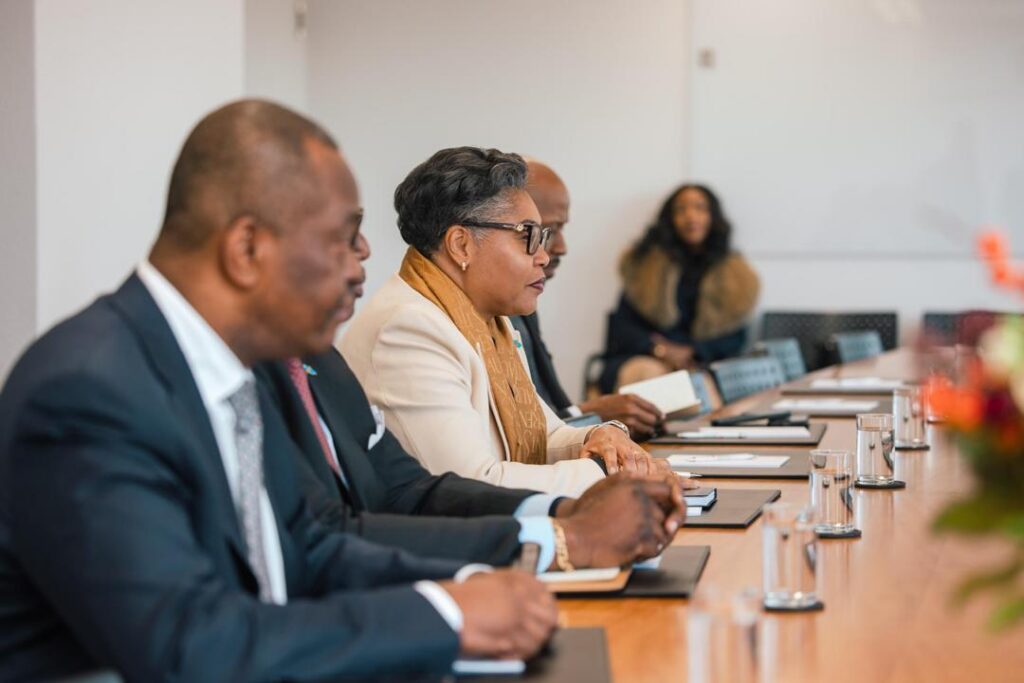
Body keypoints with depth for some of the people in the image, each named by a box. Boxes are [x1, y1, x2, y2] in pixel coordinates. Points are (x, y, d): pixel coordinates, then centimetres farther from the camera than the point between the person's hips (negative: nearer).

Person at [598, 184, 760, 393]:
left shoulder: (735, 273, 14)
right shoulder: (645, 264, 11)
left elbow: (735, 338, 9)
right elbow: (621, 328, 7)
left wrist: (691, 351, -10)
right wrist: (660, 350, -12)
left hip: (700, 365, 0)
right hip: (643, 359, 0)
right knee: (646, 373, -37)